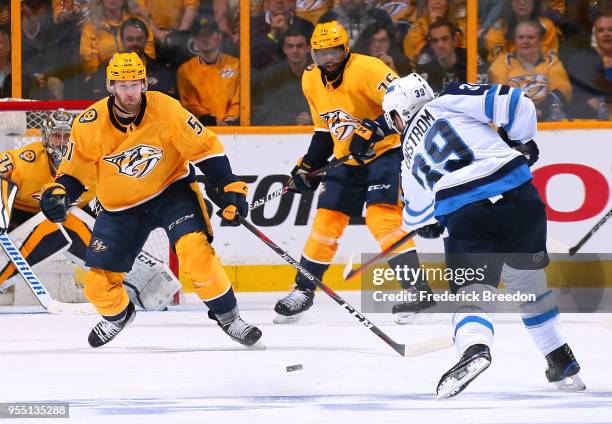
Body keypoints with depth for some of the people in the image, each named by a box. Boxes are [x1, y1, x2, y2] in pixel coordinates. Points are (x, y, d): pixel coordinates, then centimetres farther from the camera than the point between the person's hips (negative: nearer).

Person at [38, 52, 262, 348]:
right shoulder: (89, 125, -17)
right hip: (120, 206, 2)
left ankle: (226, 315, -9)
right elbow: (74, 170, -3)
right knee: (98, 284, 0)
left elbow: (204, 147, -12)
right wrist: (57, 193, -23)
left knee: (195, 248, -29)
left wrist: (230, 189, -15)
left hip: (171, 189, -2)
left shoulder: (165, 110, -22)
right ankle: (117, 314, 38)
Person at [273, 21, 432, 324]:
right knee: (326, 221, 5)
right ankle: (303, 291, 17)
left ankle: (417, 289, -18)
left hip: (385, 152, -7)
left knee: (382, 216, -22)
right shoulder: (311, 81, 3)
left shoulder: (366, 69, -21)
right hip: (347, 160, 7)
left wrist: (371, 131, -40)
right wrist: (308, 166, 10)